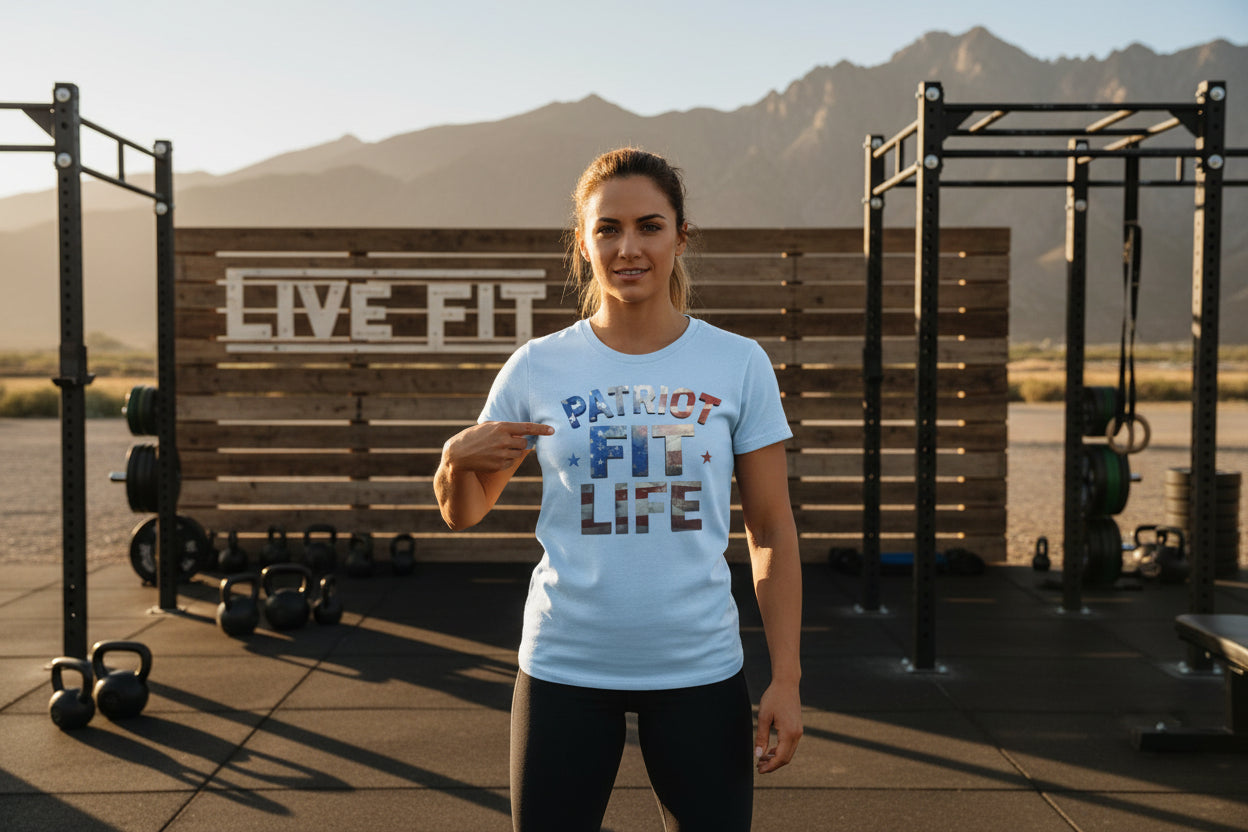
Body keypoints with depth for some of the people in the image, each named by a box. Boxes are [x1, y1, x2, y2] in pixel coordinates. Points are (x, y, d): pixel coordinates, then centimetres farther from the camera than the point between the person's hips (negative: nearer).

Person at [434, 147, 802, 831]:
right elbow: (463, 515, 8)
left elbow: (772, 533, 2)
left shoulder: (739, 365, -2)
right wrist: (457, 458, -14)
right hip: (565, 667, 0)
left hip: (699, 669, 0)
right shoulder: (537, 369, -1)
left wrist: (786, 678, -3)